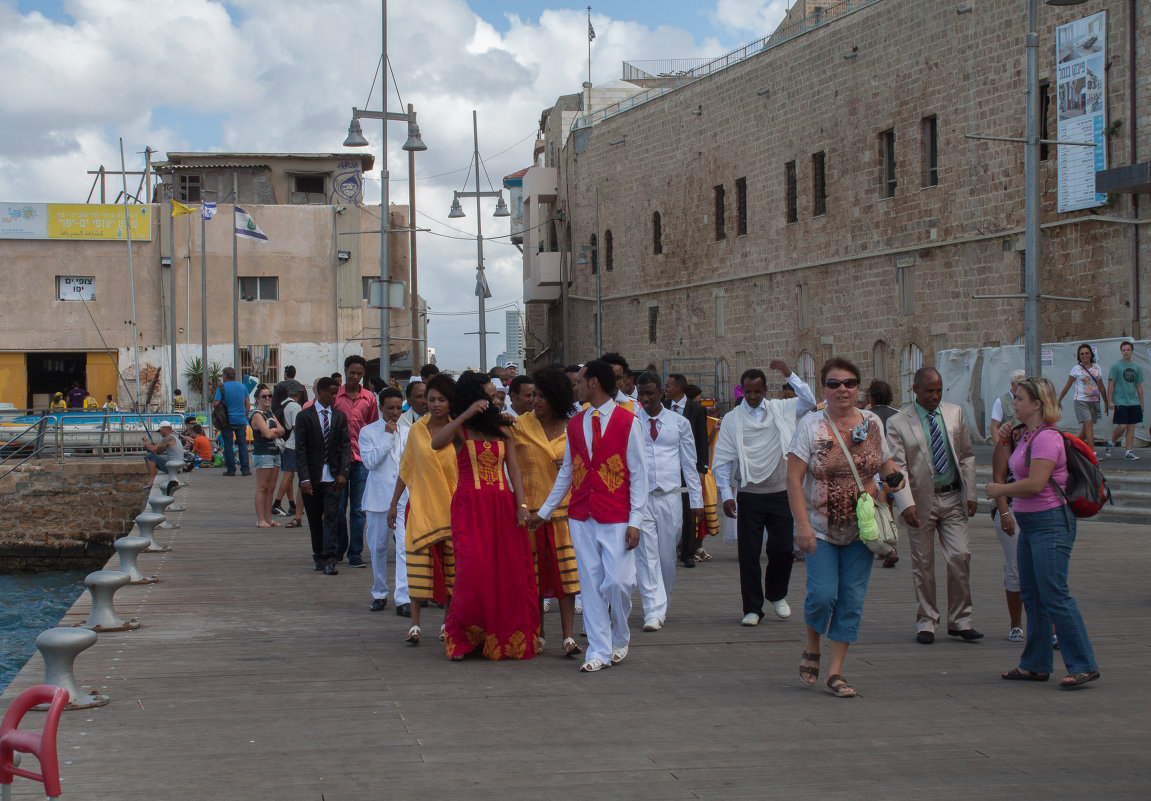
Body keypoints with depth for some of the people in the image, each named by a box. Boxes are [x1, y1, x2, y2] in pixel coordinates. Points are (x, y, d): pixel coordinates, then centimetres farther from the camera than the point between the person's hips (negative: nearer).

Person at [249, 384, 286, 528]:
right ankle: (260, 520, -5)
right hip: (262, 454, -8)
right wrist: (276, 431, 2)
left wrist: (273, 431, -10)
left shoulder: (270, 414, 18)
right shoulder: (257, 415, -8)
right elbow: (267, 433, -17)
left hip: (275, 453, 8)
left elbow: (282, 431, 9)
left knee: (271, 488, 8)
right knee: (262, 487, -7)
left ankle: (268, 518, 11)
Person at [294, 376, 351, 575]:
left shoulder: (339, 416, 7)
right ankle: (318, 556, 23)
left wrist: (343, 472, -7)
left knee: (331, 517, -8)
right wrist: (304, 478, -12)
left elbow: (346, 445, 5)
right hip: (312, 476, -1)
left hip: (333, 477, 1)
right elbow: (300, 450, -4)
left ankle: (329, 561, -11)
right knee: (314, 520, 8)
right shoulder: (304, 416, -1)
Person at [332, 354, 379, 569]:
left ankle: (355, 553, 5)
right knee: (338, 507, 4)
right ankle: (339, 549, 20)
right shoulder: (334, 396, 3)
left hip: (362, 460, 1)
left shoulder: (369, 399, 8)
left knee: (358, 509, 1)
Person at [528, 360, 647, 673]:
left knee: (617, 582, -9)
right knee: (591, 584, 1)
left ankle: (619, 640, 16)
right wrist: (544, 511, 18)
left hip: (616, 519, -4)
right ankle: (599, 651, 6)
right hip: (581, 518, 4)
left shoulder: (627, 421, -3)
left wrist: (635, 520, -10)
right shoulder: (575, 424, 11)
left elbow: (638, 472, -4)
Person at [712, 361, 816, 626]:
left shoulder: (781, 410, 7)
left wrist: (789, 375, -9)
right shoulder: (732, 419, 3)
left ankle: (776, 594, 26)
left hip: (781, 495, 1)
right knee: (748, 554, -1)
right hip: (749, 496, -1)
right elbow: (722, 461, 2)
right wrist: (726, 495, -6)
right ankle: (752, 608, 9)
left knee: (783, 549, 0)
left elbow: (809, 401, -1)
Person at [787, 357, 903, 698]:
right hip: (821, 529, -3)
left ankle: (835, 671, 10)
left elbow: (886, 463, 20)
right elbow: (794, 478, -9)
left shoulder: (872, 423, 4)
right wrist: (802, 524, -18)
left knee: (852, 600, 1)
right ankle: (812, 649, 17)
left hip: (860, 528, 3)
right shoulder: (810, 426, -7)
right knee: (823, 595, -13)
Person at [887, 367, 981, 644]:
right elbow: (897, 467, -9)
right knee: (923, 564, 4)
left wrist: (970, 494, 5)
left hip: (952, 499, 2)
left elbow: (967, 456, 12)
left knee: (960, 556, -5)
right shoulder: (897, 424, -4)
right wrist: (906, 504, -20)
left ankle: (960, 620, 7)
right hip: (920, 501, -2)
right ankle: (926, 621, 17)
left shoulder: (955, 413, 7)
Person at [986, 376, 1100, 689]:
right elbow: (1011, 471, 27)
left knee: (1054, 595, -12)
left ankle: (1083, 665, -9)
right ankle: (1036, 665, 20)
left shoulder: (1047, 437, -16)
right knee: (1032, 596, 13)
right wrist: (1003, 443, 11)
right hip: (1029, 523, 11)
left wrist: (1000, 489, -8)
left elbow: (1035, 483, -23)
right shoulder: (1027, 435, 15)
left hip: (1050, 523, -11)